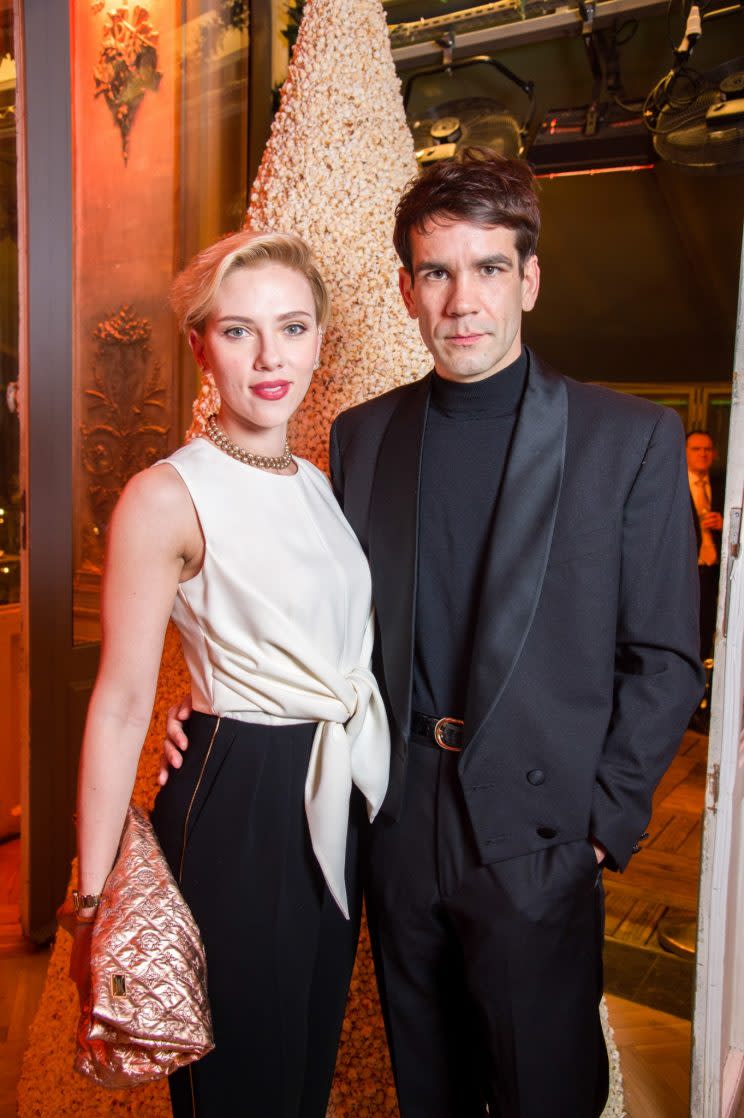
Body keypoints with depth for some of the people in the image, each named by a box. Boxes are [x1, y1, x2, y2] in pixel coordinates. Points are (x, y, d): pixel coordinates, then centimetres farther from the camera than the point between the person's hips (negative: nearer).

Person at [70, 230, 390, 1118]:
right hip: (234, 809, -7)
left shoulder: (319, 485, 7)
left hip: (334, 806, 7)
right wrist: (94, 897, -14)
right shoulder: (168, 496, -14)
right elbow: (121, 705, -15)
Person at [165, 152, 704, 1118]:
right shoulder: (360, 435, 4)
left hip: (535, 831, -3)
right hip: (397, 820, 3)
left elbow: (663, 658, -4)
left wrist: (607, 821, -7)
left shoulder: (633, 438, -6)